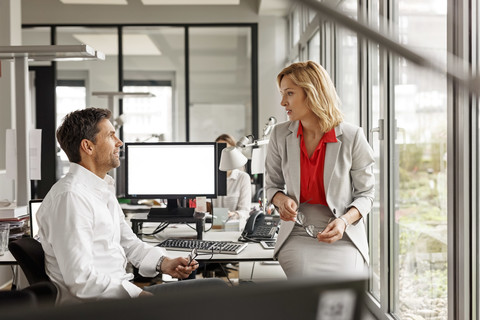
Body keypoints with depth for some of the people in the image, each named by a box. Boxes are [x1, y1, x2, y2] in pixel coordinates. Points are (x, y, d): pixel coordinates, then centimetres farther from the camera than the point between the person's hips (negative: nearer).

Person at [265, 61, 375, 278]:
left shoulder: (352, 137, -4)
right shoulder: (280, 135, 4)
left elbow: (366, 193, 4)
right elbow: (273, 185, 17)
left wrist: (344, 221, -15)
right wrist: (281, 199, -7)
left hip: (343, 237, -1)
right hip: (297, 234, 2)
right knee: (303, 276, -28)